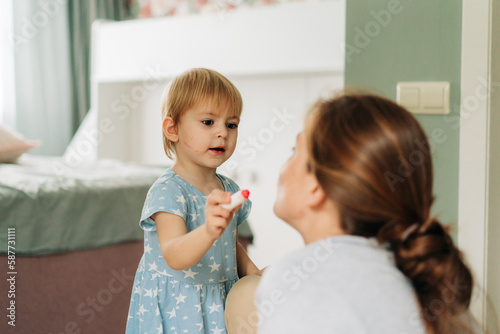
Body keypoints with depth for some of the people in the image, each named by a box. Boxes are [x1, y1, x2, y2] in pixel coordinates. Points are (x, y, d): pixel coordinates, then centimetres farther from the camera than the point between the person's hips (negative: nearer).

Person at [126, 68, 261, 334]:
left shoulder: (229, 190, 4)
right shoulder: (167, 191, -20)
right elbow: (175, 256, -35)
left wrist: (251, 272, 3)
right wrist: (209, 231, -51)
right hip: (175, 311, -6)